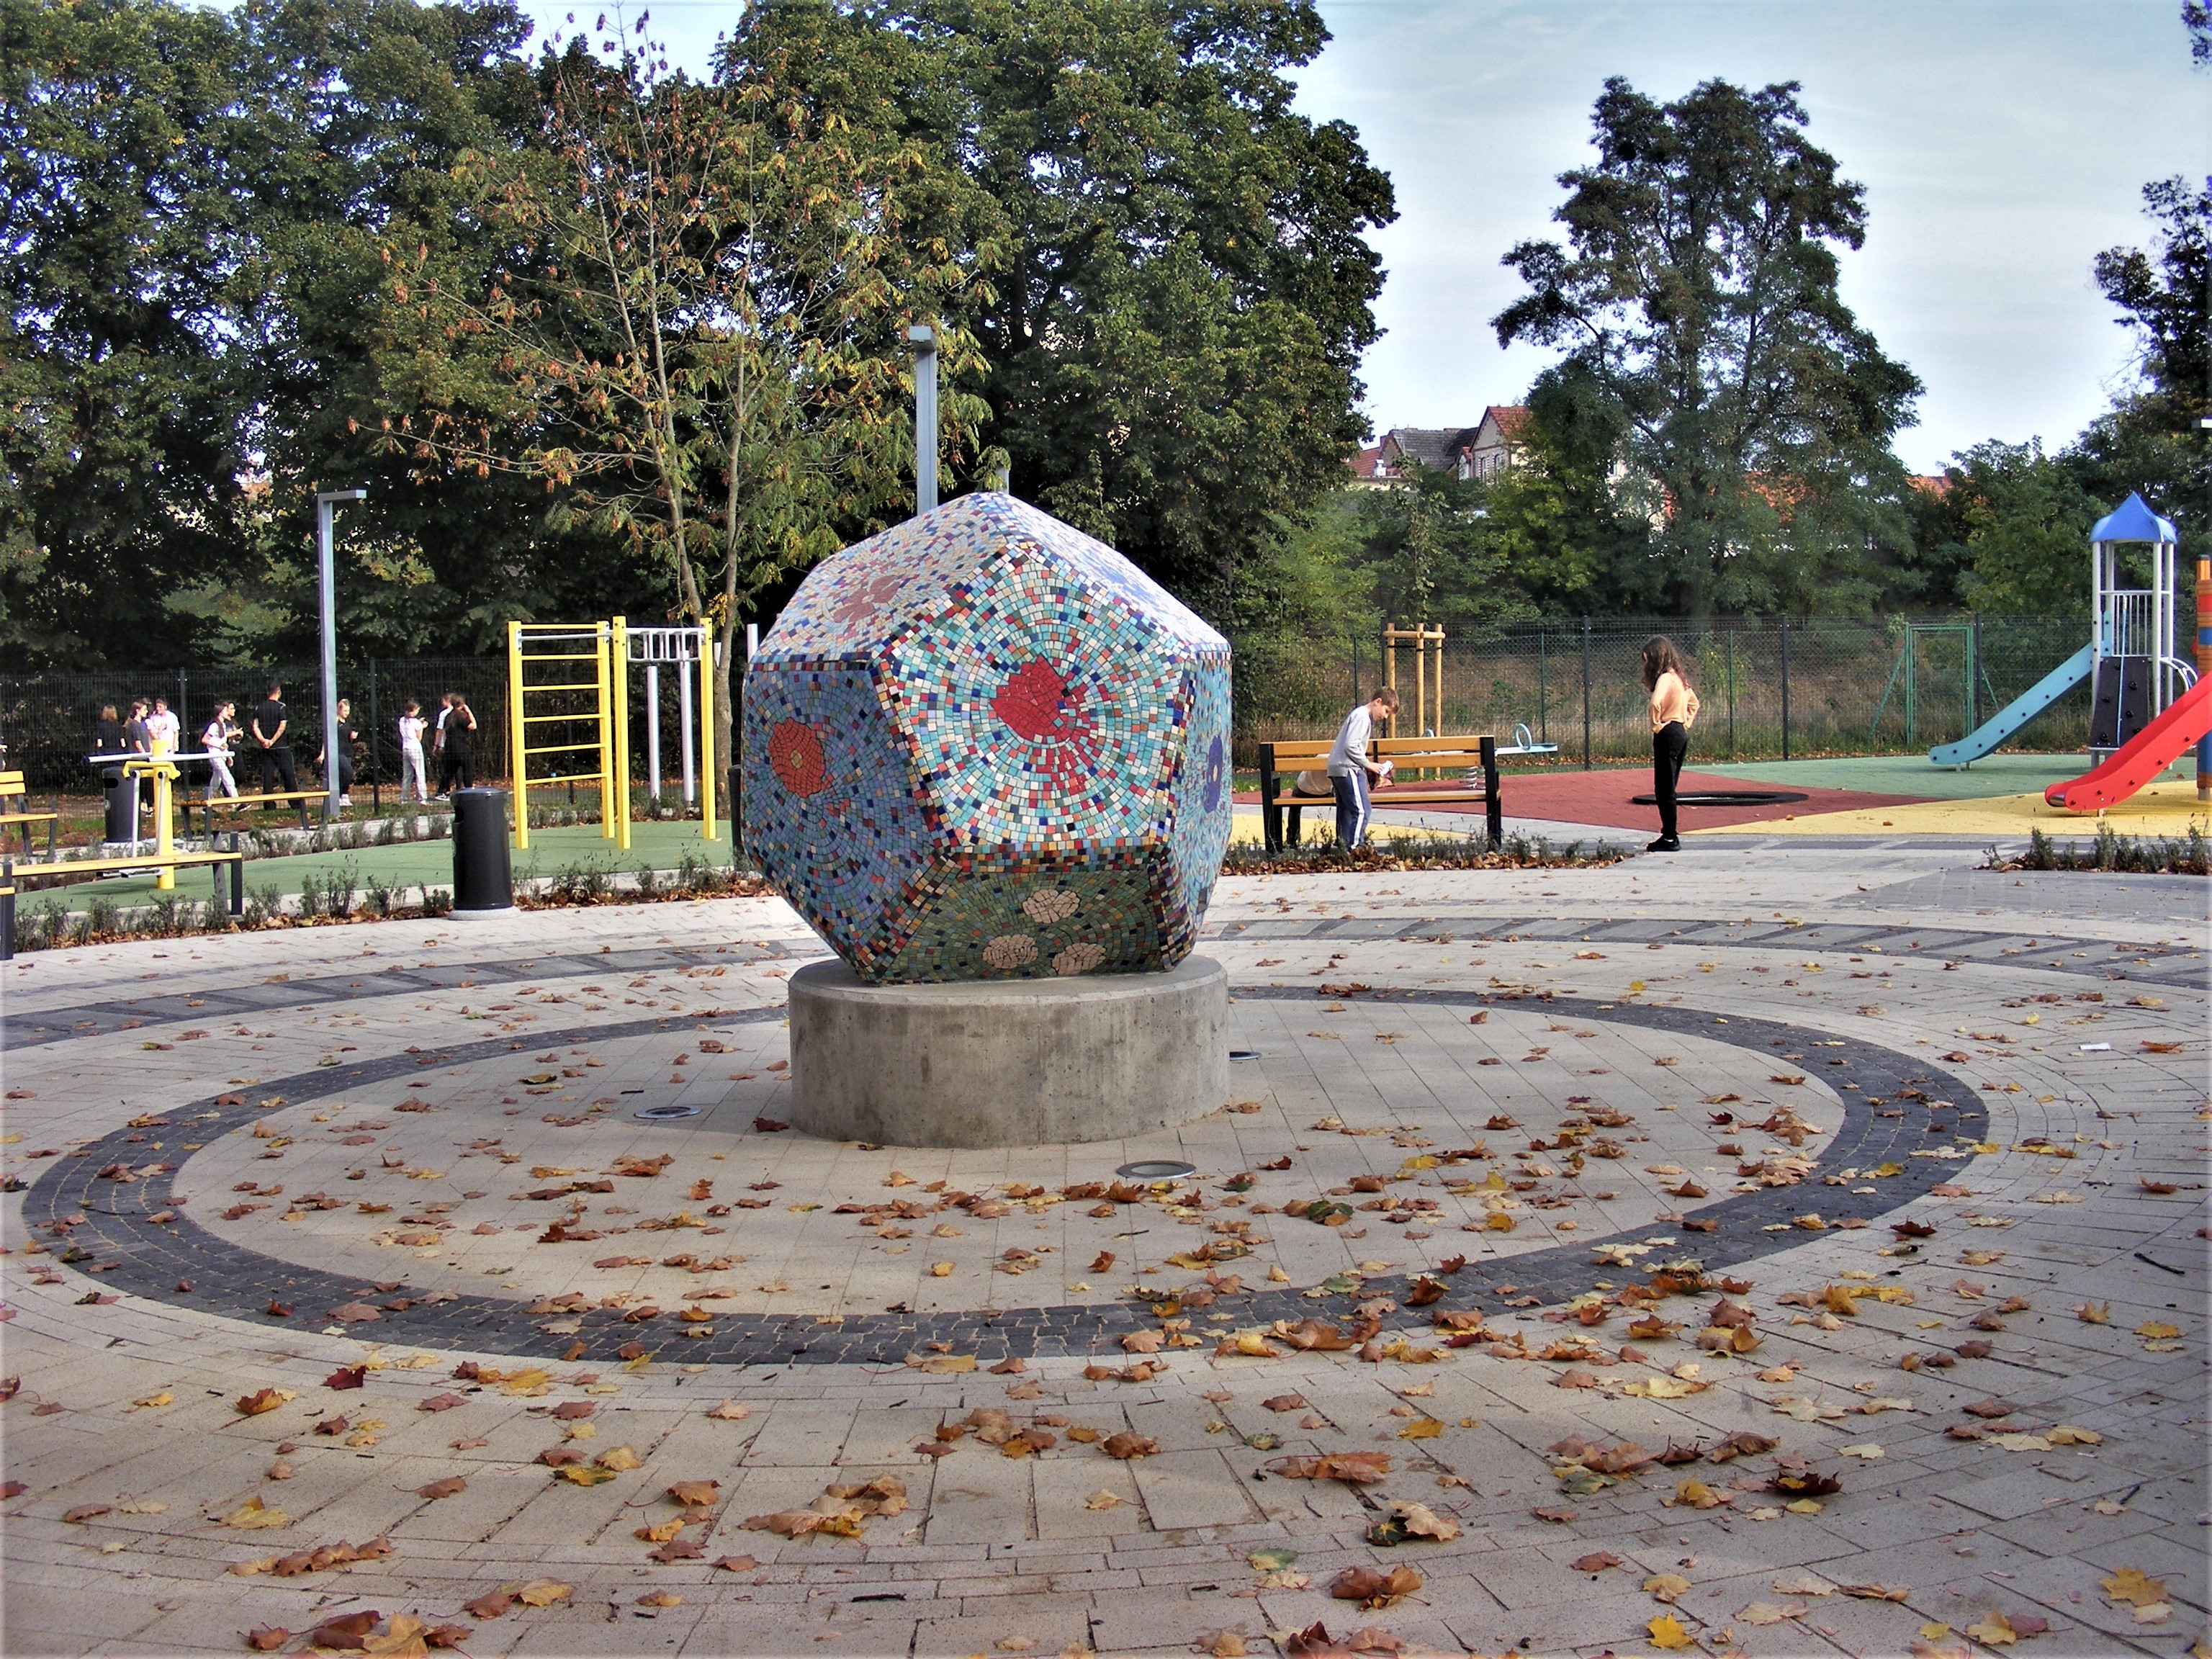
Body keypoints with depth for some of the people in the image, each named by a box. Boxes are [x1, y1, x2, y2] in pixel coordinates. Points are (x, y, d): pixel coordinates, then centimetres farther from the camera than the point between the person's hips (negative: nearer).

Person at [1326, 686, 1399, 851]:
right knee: (1361, 810, -13)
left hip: (1338, 769, 11)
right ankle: (1355, 849, -15)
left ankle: (1343, 849, 15)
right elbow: (1351, 746, -22)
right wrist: (1368, 764, -13)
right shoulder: (1362, 717, -12)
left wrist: (1366, 766, 13)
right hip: (1347, 769, -11)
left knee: (1345, 811, 12)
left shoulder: (1363, 716, 20)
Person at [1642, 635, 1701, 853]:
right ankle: (1670, 834, 16)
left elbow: (1655, 702, -32)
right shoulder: (1679, 677, 14)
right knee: (1668, 788, 14)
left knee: (1664, 790, -5)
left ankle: (1670, 838, -4)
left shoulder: (1665, 678, -15)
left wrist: (1656, 725, -17)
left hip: (1667, 735, -9)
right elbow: (1694, 702, 29)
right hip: (1681, 734, 9)